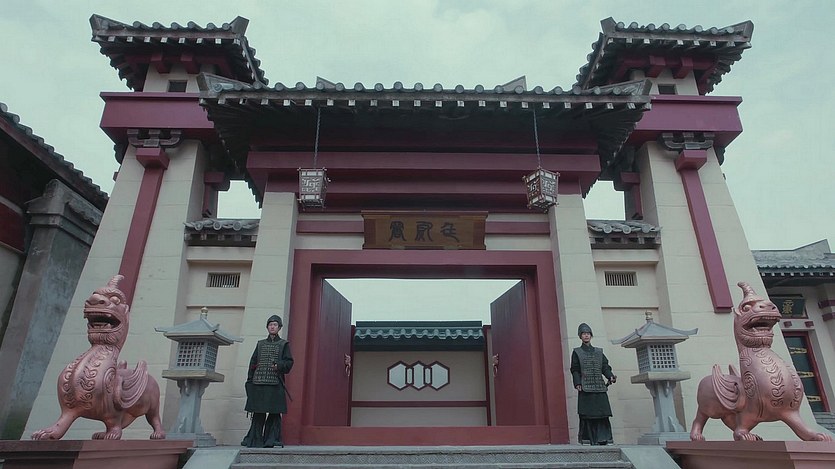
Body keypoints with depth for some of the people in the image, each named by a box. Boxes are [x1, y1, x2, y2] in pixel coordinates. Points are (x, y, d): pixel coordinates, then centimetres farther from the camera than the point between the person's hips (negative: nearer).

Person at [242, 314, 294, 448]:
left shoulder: (283, 344, 11)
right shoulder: (260, 344, 18)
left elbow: (289, 362, 3)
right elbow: (253, 362, 15)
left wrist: (279, 366, -17)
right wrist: (250, 380, 7)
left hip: (275, 383, -2)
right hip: (258, 383, 2)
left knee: (274, 413, -4)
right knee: (258, 413, 3)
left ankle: (271, 440, 2)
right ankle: (255, 440, 10)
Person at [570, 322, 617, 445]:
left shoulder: (598, 352, 19)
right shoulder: (577, 352, 9)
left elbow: (605, 367, 11)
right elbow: (575, 370, 2)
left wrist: (610, 377, -8)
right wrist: (577, 384, -11)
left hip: (599, 388, 3)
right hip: (585, 388, -3)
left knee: (603, 414, -4)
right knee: (587, 415, -6)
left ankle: (604, 439, -2)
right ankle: (587, 440, -1)